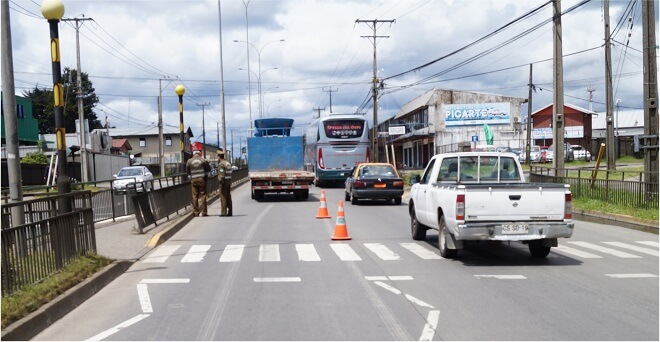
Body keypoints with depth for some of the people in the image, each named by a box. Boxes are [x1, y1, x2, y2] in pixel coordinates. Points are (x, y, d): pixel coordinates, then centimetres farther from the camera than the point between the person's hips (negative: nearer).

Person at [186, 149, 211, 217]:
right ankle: (204, 212, 3)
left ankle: (196, 212, 8)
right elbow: (208, 169, 3)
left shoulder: (189, 161, -2)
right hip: (202, 179, -1)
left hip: (193, 180, 1)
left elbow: (187, 171, 6)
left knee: (195, 196, 6)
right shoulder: (203, 160, -5)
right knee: (203, 195, 3)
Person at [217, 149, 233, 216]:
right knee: (228, 197, 10)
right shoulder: (228, 163, 15)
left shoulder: (221, 164, -13)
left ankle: (224, 212, -4)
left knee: (223, 198, -5)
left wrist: (221, 182, -17)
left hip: (224, 181, -8)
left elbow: (222, 174, -21)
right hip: (229, 181, 8)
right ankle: (229, 212, 13)